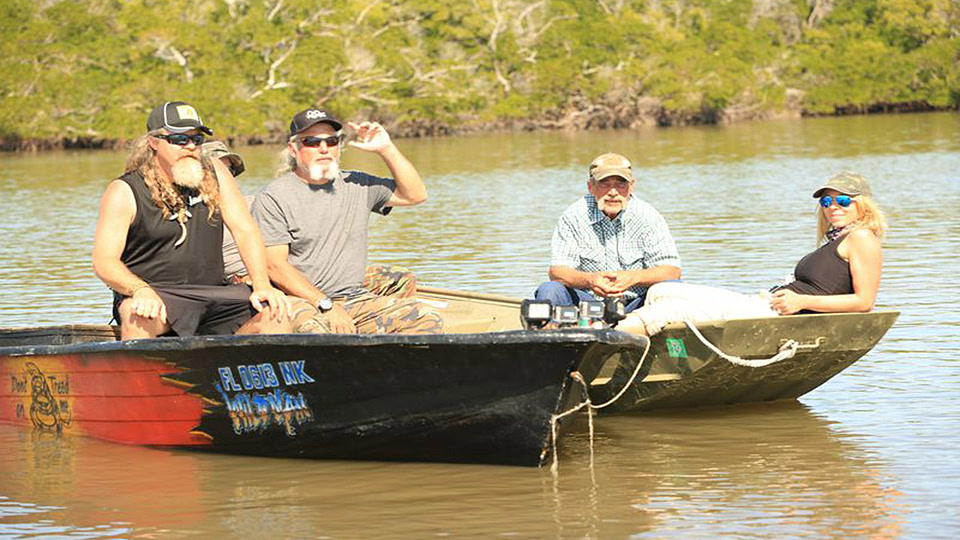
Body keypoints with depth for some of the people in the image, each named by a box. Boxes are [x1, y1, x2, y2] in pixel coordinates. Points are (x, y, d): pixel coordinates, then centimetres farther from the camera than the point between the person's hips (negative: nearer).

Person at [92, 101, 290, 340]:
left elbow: (245, 230, 5)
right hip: (156, 295, -4)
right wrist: (142, 291, -32)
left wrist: (262, 285, -12)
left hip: (212, 294, 4)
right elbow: (104, 261, -11)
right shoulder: (125, 192, -3)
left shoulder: (214, 174, 11)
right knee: (140, 317, -38)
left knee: (274, 314, -18)